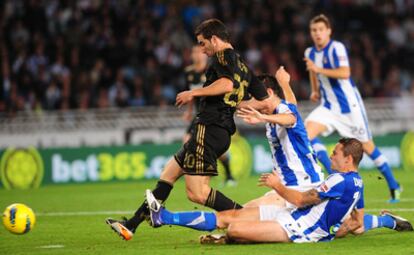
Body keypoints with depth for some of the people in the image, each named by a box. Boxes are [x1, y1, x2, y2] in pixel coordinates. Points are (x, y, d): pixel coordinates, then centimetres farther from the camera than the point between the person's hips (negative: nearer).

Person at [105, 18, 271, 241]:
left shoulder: (223, 56, -6)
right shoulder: (243, 67, 20)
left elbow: (227, 84, -26)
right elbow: (266, 101, 14)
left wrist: (194, 93, -16)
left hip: (209, 128, -10)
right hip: (224, 131, 10)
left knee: (196, 193, -14)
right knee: (169, 172, 16)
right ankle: (132, 225, 20)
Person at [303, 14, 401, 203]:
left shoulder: (336, 48, -16)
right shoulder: (310, 53, 6)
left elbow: (344, 73, -30)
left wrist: (318, 69, -32)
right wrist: (315, 91, 18)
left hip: (349, 105, -6)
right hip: (328, 106, 6)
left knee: (367, 146, 2)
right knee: (307, 132, -18)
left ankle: (393, 186, 18)